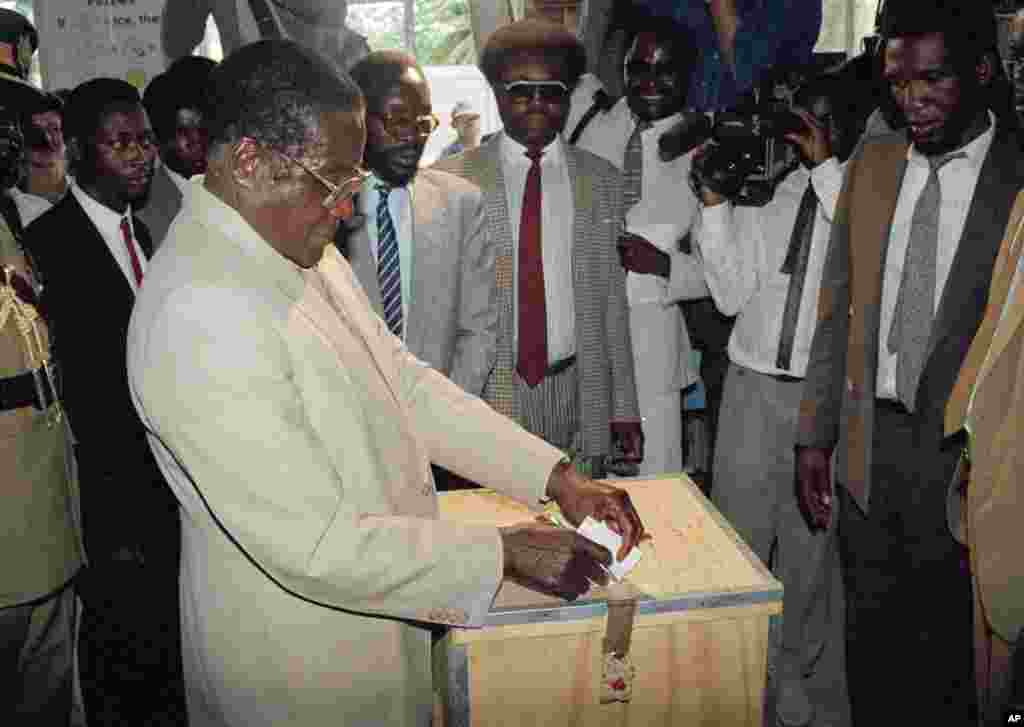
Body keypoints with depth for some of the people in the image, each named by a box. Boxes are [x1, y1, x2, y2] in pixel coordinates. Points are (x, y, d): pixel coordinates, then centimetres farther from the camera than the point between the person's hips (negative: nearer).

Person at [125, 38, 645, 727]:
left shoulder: (301, 250, 1)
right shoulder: (200, 320, -29)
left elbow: (408, 385, 4)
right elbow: (316, 544, -29)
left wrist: (556, 476, -4)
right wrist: (504, 552, -20)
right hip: (299, 655, -8)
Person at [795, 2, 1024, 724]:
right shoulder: (873, 162, 7)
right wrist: (815, 435, 9)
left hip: (962, 457, -4)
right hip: (869, 447, 4)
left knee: (944, 667, 9)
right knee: (869, 646, 17)